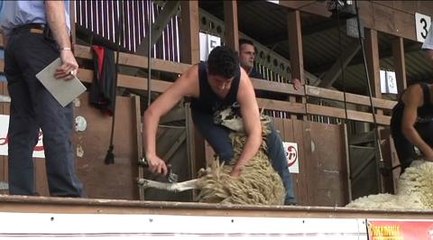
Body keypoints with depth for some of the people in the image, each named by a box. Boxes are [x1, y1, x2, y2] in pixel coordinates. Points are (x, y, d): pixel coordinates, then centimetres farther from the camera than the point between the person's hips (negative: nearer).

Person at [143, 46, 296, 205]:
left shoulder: (242, 82, -41)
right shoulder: (193, 78, -42)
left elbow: (255, 134, -44)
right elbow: (151, 113, -46)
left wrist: (236, 173, -53)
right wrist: (151, 155, -59)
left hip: (235, 108, 1)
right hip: (206, 113, -1)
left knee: (272, 140, -14)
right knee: (228, 153, -25)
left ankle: (287, 199, -1)